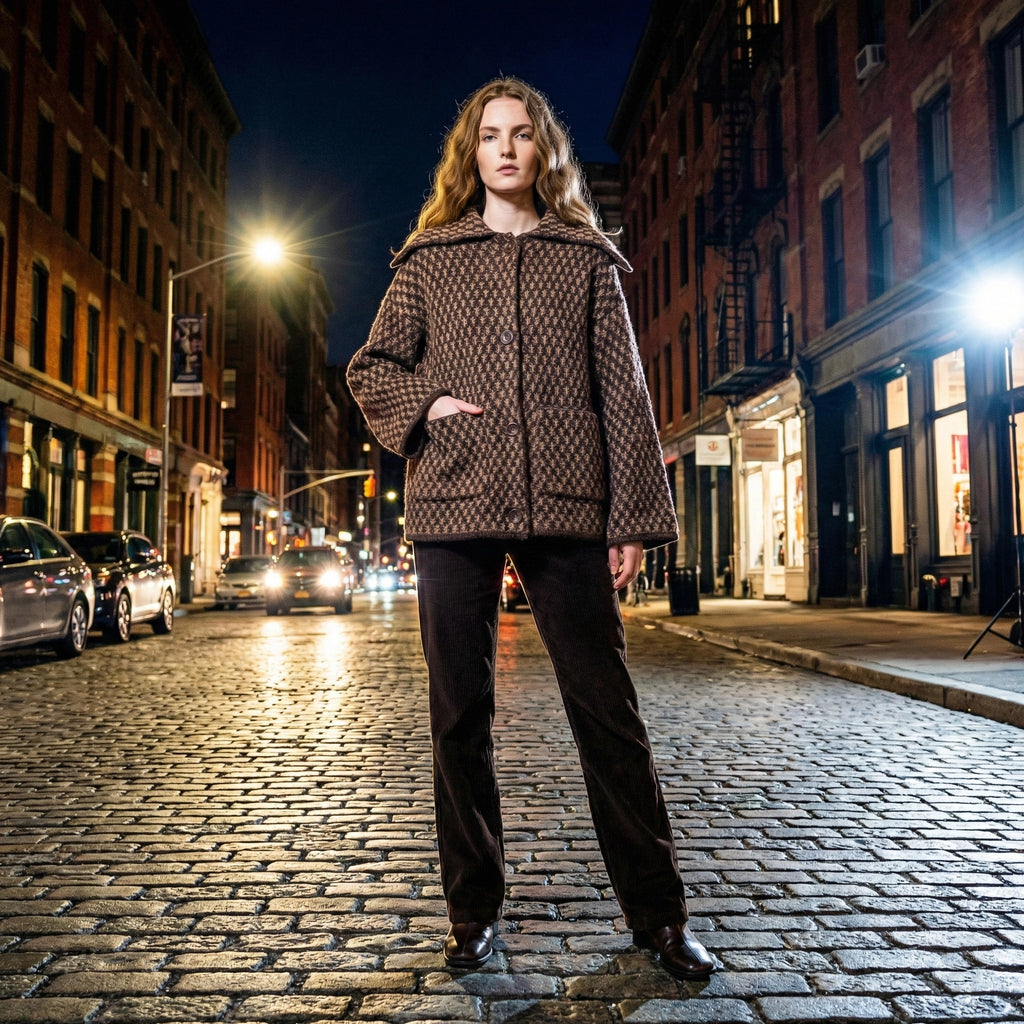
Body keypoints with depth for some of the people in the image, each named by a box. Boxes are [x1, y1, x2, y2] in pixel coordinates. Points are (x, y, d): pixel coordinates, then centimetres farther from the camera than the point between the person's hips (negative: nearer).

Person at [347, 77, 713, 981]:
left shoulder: (587, 257, 13)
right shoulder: (429, 259, 15)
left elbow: (623, 392, 7)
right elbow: (370, 367, 18)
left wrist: (634, 517, -2)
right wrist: (425, 402, -4)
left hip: (565, 508, -1)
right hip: (454, 507, 1)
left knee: (607, 709, 0)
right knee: (460, 717, 6)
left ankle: (657, 913, 14)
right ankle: (474, 909, 21)